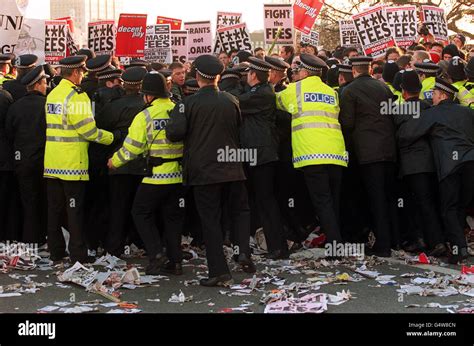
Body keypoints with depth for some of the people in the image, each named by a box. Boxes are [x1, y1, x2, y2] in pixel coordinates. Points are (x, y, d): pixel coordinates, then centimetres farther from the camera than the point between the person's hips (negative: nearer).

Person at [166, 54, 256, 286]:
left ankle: (219, 271, 1)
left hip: (203, 171, -2)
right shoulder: (231, 101, 1)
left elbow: (174, 133, -16)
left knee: (210, 220, 3)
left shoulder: (189, 104, -9)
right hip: (231, 168, 3)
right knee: (240, 211, 19)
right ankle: (243, 252, 0)